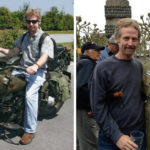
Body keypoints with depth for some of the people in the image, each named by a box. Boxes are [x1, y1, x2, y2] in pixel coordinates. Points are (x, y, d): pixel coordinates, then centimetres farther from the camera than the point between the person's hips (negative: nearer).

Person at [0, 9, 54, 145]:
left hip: (38, 72, -6)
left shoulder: (45, 39, -4)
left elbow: (44, 57, -19)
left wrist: (36, 66, -40)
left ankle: (30, 131, -21)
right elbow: (14, 52, 17)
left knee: (30, 94, -30)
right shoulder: (23, 37, 18)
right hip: (22, 69, 6)